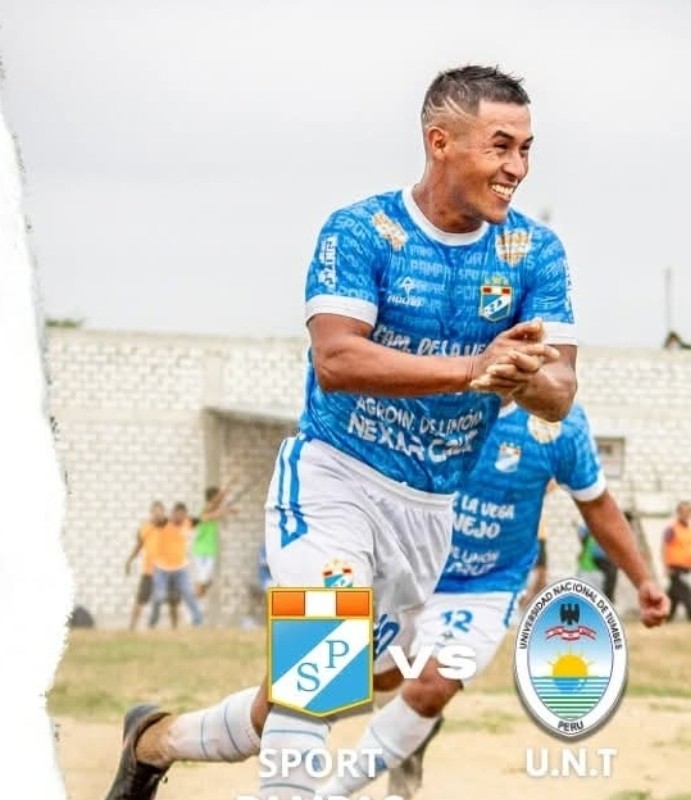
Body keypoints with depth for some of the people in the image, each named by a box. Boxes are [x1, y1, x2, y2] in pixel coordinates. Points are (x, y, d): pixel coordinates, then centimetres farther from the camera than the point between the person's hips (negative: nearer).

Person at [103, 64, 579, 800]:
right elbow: (336, 361, -24)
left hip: (428, 510, 4)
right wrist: (471, 368, -36)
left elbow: (559, 393, -8)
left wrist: (523, 381, -33)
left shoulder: (535, 252, -1)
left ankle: (158, 739, 33)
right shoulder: (360, 232, -10)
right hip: (334, 475, -4)